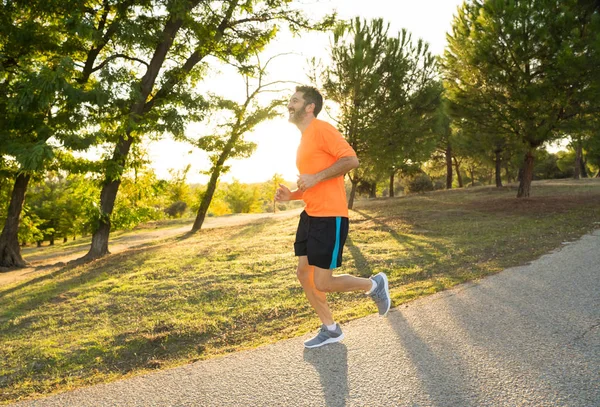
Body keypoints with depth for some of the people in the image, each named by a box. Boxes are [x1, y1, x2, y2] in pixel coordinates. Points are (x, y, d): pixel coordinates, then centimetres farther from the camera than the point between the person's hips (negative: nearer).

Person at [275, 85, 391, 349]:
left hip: (330, 217, -10)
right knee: (303, 274, 9)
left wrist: (316, 178, -21)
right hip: (310, 215, 10)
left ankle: (374, 285, 19)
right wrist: (291, 195, 11)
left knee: (322, 283, -5)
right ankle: (330, 330, 25)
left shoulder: (321, 129, -9)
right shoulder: (304, 140, 19)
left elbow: (351, 159, -21)